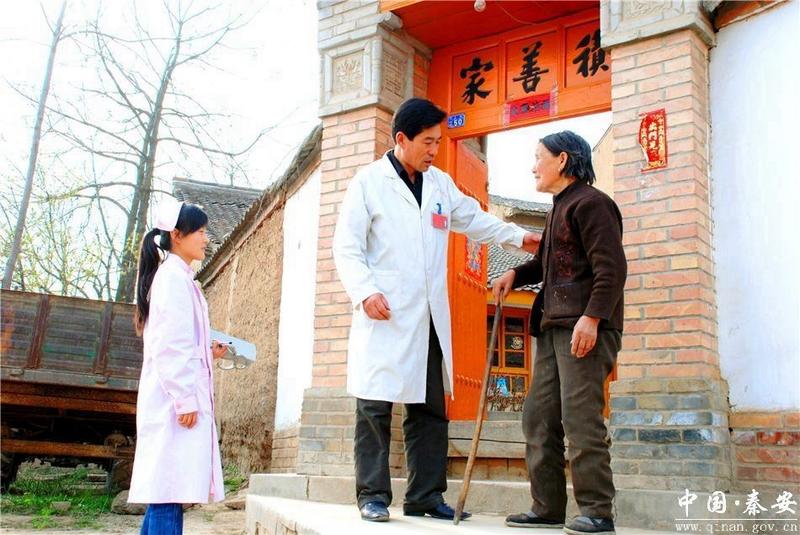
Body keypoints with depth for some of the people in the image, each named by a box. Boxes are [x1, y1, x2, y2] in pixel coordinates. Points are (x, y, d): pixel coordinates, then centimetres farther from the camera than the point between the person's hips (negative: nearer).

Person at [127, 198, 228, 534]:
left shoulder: (178, 277, 21)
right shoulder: (173, 276, -9)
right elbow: (170, 344, -17)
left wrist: (209, 352, 16)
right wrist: (184, 400, -20)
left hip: (179, 396, 10)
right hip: (176, 396, -10)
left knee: (167, 490, 9)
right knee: (169, 485, -12)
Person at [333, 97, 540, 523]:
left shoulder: (441, 183, 17)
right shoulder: (369, 181, 1)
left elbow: (473, 219, 30)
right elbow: (347, 247, -4)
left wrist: (519, 236, 22)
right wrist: (365, 292, -18)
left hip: (429, 317, 6)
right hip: (384, 315, -5)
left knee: (430, 408, 8)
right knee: (375, 406, -3)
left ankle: (425, 496, 16)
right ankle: (373, 494, 7)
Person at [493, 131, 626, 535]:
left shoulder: (590, 202, -6)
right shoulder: (559, 209, 23)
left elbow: (611, 266, -16)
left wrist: (592, 316, -25)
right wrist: (517, 274, 18)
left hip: (584, 329, -10)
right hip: (553, 327, 10)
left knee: (580, 419, -10)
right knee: (538, 418, 9)